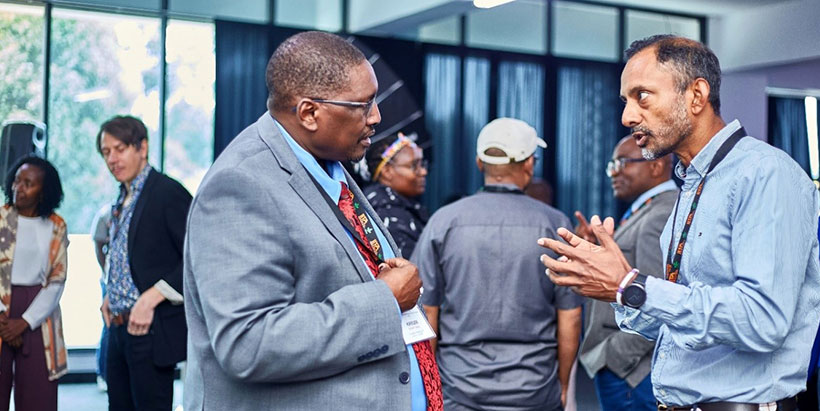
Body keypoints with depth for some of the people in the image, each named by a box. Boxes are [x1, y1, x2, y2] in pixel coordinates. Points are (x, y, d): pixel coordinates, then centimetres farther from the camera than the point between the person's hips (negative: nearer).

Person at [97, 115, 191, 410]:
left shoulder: (168, 192, -12)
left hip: (152, 328, -8)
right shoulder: (122, 201, 15)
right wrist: (110, 296, 9)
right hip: (119, 327, 9)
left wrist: (151, 298, -20)